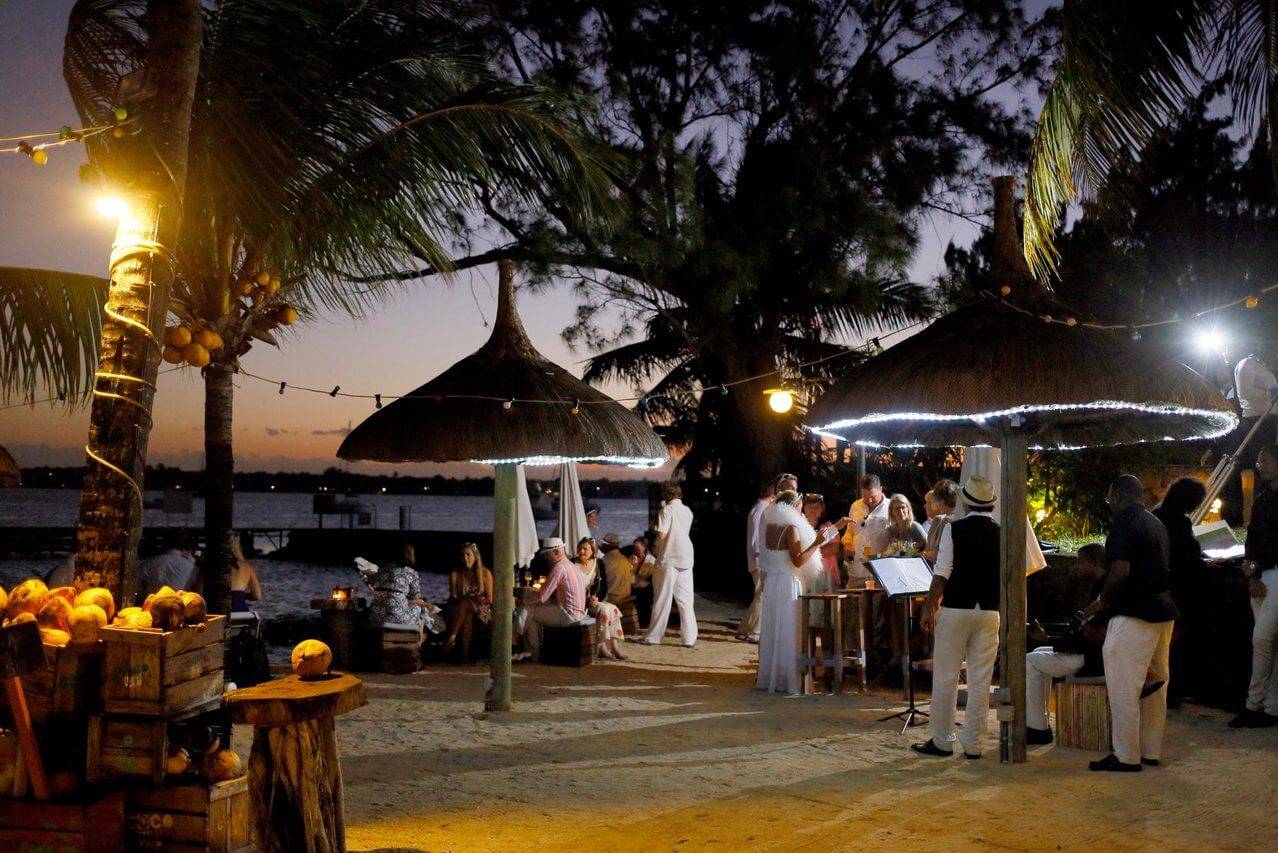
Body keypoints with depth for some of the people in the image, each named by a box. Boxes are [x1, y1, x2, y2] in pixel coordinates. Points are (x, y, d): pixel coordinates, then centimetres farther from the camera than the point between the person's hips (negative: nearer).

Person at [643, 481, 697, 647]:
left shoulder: (666, 511, -9)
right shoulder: (687, 511, 8)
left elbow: (662, 535, -17)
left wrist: (655, 529, 6)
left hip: (668, 560, -5)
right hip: (686, 559, 5)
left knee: (662, 599, 2)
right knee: (685, 600, 7)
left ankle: (654, 636, 8)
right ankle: (689, 638, 5)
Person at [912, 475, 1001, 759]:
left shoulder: (954, 529, -7)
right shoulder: (1001, 534, 2)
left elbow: (942, 574, -10)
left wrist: (929, 608, -3)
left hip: (955, 608, -3)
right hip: (990, 611, 3)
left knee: (945, 677, 6)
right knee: (980, 681, 6)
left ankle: (942, 741, 10)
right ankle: (973, 744, 10)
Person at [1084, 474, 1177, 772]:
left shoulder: (1125, 523, -12)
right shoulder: (1157, 523, 17)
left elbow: (1121, 571, -21)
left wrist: (1101, 601, -7)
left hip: (1133, 614, -10)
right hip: (1163, 611, 10)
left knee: (1123, 689, -5)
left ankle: (1126, 756, -3)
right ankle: (1151, 751, 21)